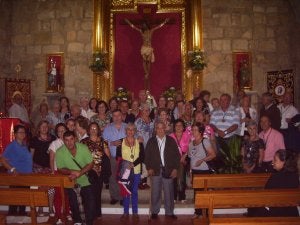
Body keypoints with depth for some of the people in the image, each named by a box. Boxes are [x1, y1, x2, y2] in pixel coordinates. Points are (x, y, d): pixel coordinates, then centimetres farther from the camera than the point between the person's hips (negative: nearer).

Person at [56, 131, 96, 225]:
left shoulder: (83, 148, -12)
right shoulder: (60, 152, -13)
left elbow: (90, 164, -8)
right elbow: (60, 169, -5)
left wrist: (79, 173, -22)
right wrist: (71, 172, -24)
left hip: (85, 179, 0)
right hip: (70, 181, 0)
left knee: (90, 200, -10)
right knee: (72, 198, -13)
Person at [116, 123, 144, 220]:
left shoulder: (139, 143, 3)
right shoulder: (121, 143, 1)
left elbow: (142, 157, -3)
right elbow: (118, 157, 0)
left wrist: (133, 164, -16)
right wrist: (124, 164, -16)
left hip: (136, 171, 1)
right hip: (125, 171, -1)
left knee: (134, 192, 8)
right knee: (125, 192, 4)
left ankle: (135, 212, 19)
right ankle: (126, 212, 15)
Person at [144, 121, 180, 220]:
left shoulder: (171, 140, 6)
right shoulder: (151, 141, 7)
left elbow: (177, 155, 4)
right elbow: (147, 155, 6)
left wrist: (175, 169, -2)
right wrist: (149, 168, -4)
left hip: (168, 171, 0)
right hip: (155, 170, 0)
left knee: (169, 192, 4)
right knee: (155, 192, 5)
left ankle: (169, 212, 17)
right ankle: (154, 212, 18)